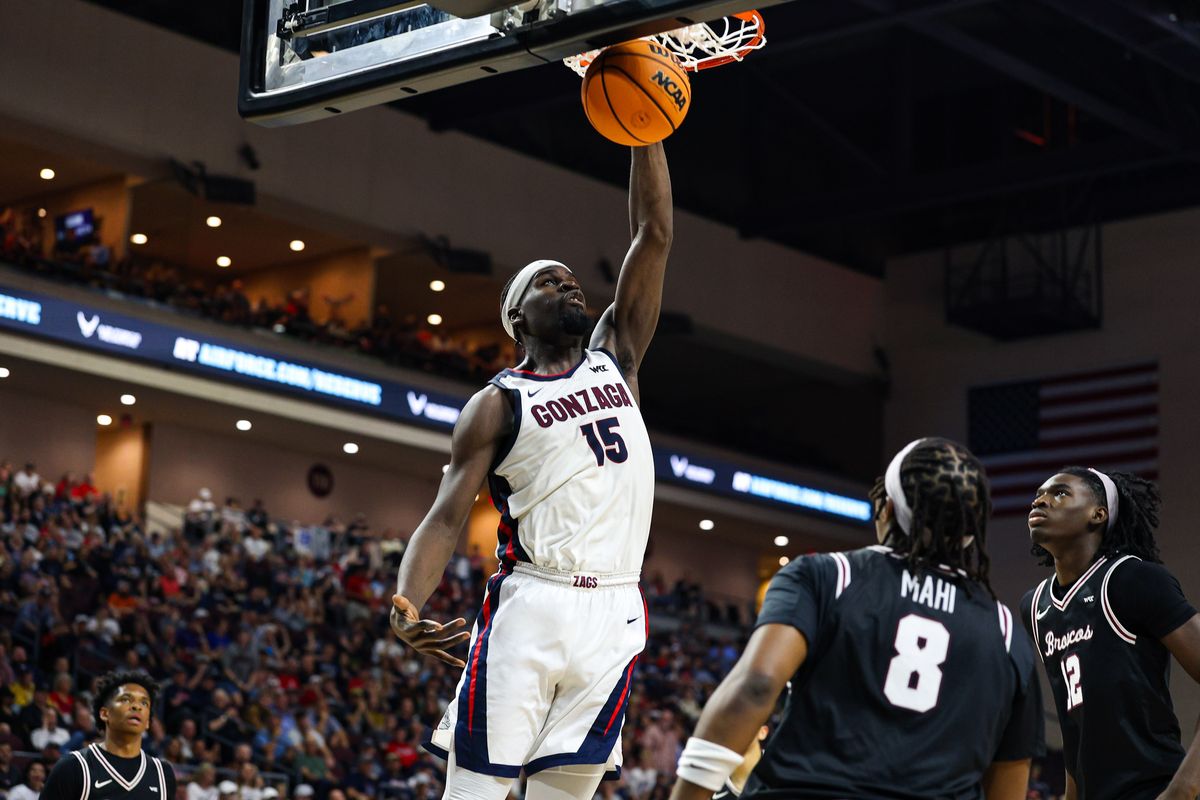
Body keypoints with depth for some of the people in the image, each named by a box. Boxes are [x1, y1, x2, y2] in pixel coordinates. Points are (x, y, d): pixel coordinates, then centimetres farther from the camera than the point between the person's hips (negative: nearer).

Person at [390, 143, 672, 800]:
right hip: (530, 605, -3)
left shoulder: (615, 358, 18)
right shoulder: (498, 404, 5)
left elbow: (653, 236, 13)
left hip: (613, 616, 4)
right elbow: (446, 518, -3)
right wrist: (406, 606, -22)